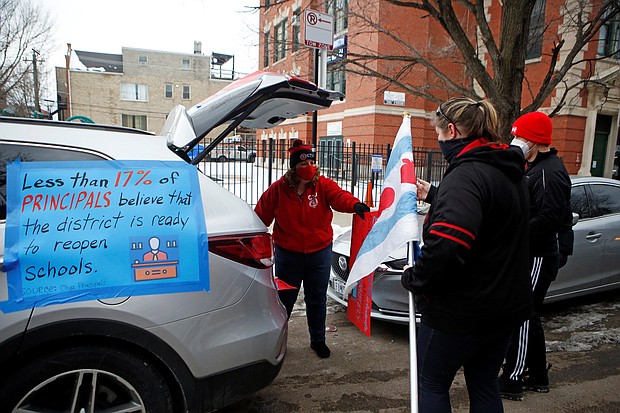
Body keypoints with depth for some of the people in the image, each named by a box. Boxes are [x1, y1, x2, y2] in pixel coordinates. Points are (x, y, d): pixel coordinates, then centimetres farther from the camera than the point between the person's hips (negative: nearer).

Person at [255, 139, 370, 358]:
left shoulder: (323, 185, -8)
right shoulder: (278, 189, -8)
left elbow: (339, 196, -28)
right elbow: (261, 216, 0)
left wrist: (355, 204, -50)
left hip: (319, 252, 1)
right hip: (288, 253, -1)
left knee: (317, 300, 14)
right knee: (285, 298, 11)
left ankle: (318, 340, 34)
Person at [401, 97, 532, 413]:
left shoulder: (466, 174, -25)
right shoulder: (509, 171, 7)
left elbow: (446, 245, -38)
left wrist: (414, 278, -21)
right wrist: (434, 196, 25)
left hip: (462, 310, -9)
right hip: (507, 306, 9)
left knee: (431, 384, 13)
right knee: (485, 386, 23)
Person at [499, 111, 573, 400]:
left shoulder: (549, 171, -17)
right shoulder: (535, 167, 15)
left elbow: (549, 218, -28)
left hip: (538, 258, -10)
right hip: (528, 256, 10)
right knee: (528, 318, 17)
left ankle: (512, 381, 10)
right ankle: (538, 378, 32)